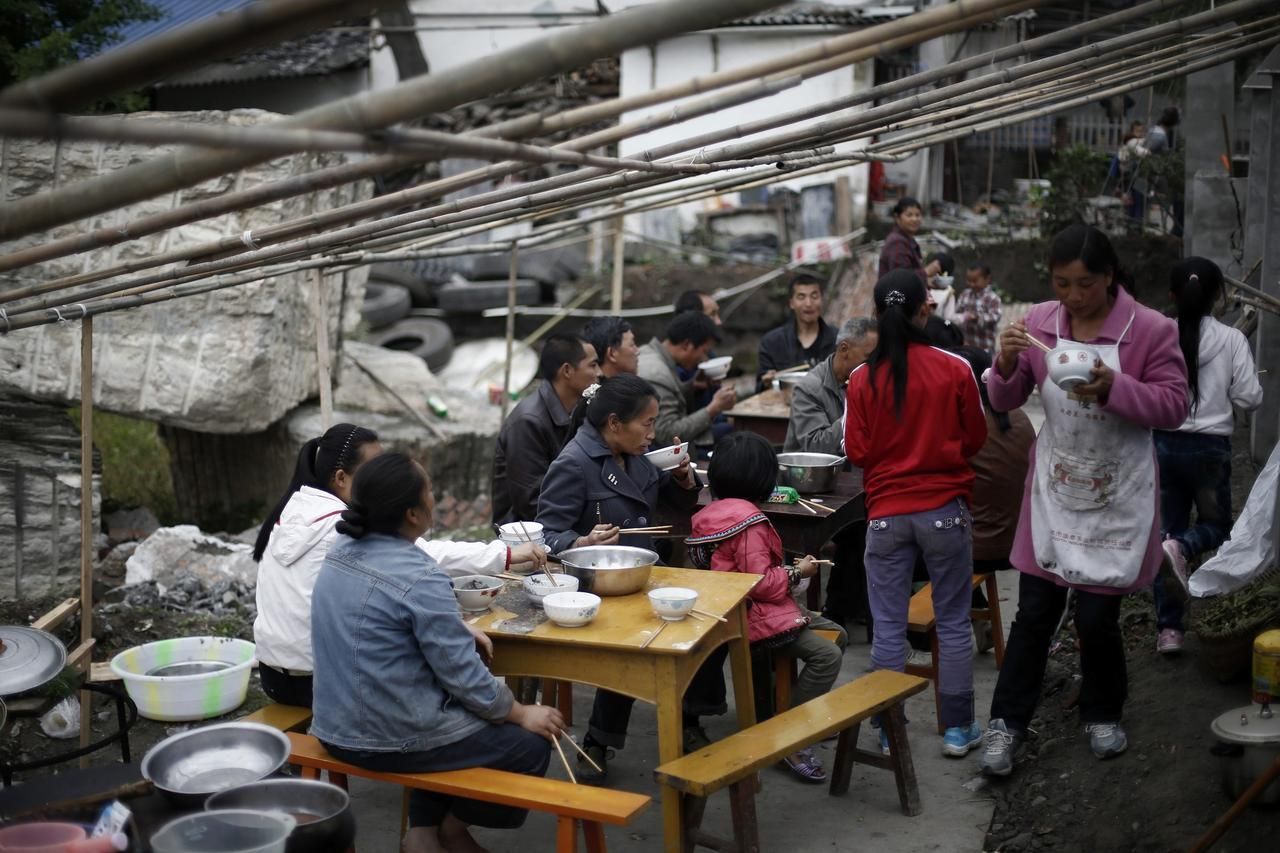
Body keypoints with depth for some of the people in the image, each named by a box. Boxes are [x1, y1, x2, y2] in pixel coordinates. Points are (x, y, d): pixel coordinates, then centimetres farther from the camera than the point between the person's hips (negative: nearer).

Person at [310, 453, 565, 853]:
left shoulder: (343, 551, 0)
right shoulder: (420, 579, -25)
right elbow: (466, 679, -19)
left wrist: (458, 631, 9)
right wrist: (522, 714, -3)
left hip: (336, 725, 9)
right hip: (390, 739, -9)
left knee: (456, 709, 32)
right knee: (532, 746, 6)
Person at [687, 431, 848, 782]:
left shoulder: (707, 516, 10)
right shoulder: (749, 520, -19)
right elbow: (761, 583, -22)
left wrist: (786, 570, 20)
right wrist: (797, 573, -7)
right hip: (757, 618, -10)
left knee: (836, 635, 13)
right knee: (827, 654, -20)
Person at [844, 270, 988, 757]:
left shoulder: (862, 378, -7)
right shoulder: (955, 369, -9)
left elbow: (856, 451, -2)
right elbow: (975, 438, 2)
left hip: (886, 513, 1)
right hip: (945, 509, -1)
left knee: (889, 627, 9)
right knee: (953, 623, 10)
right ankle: (957, 730, 17)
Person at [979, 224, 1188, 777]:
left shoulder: (1150, 330, -11)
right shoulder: (1039, 322, -2)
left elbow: (1174, 406, -12)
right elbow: (1006, 401, 3)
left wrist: (1114, 387, -28)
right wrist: (1007, 364, -19)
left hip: (1116, 498, -2)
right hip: (1053, 492, 2)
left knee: (1097, 616, 4)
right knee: (1034, 611, 4)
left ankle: (1103, 715, 29)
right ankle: (1007, 722, 14)